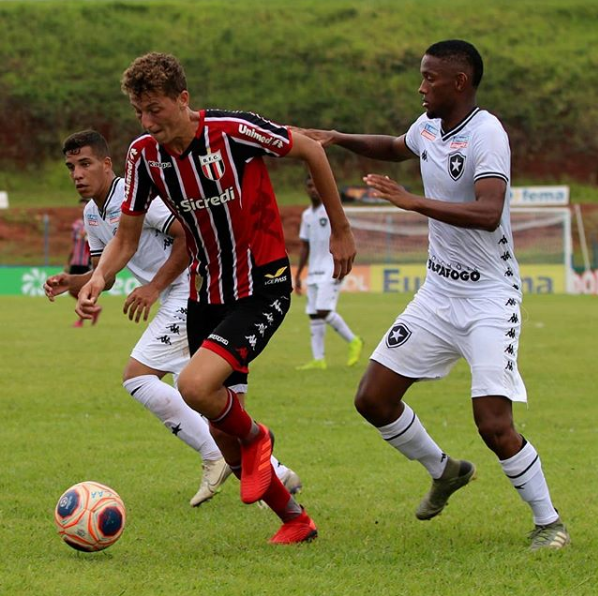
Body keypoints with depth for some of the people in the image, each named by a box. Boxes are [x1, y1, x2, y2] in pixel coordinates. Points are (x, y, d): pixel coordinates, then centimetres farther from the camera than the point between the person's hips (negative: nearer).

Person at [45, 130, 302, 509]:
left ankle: (216, 457, -8)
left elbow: (190, 235, -20)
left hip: (193, 290, -10)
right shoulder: (92, 214, 15)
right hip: (180, 299, 10)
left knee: (137, 377, -13)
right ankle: (276, 474, 16)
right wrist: (71, 283, -2)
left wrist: (154, 287, -19)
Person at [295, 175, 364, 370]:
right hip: (314, 272, 7)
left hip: (330, 271, -7)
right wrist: (298, 275, 17)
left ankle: (353, 341, 1)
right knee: (313, 314, 2)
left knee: (324, 310, -17)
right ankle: (318, 360, 3)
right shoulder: (306, 215, 16)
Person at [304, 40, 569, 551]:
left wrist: (414, 202, -38)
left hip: (489, 298, -8)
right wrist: (340, 139, 16)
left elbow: (488, 213, -35)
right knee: (373, 399, 5)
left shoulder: (486, 134, -20)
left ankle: (549, 522, 3)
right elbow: (394, 147, 31)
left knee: (493, 423, -18)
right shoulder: (429, 125, 6)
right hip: (439, 292, 8)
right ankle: (445, 473, 29)